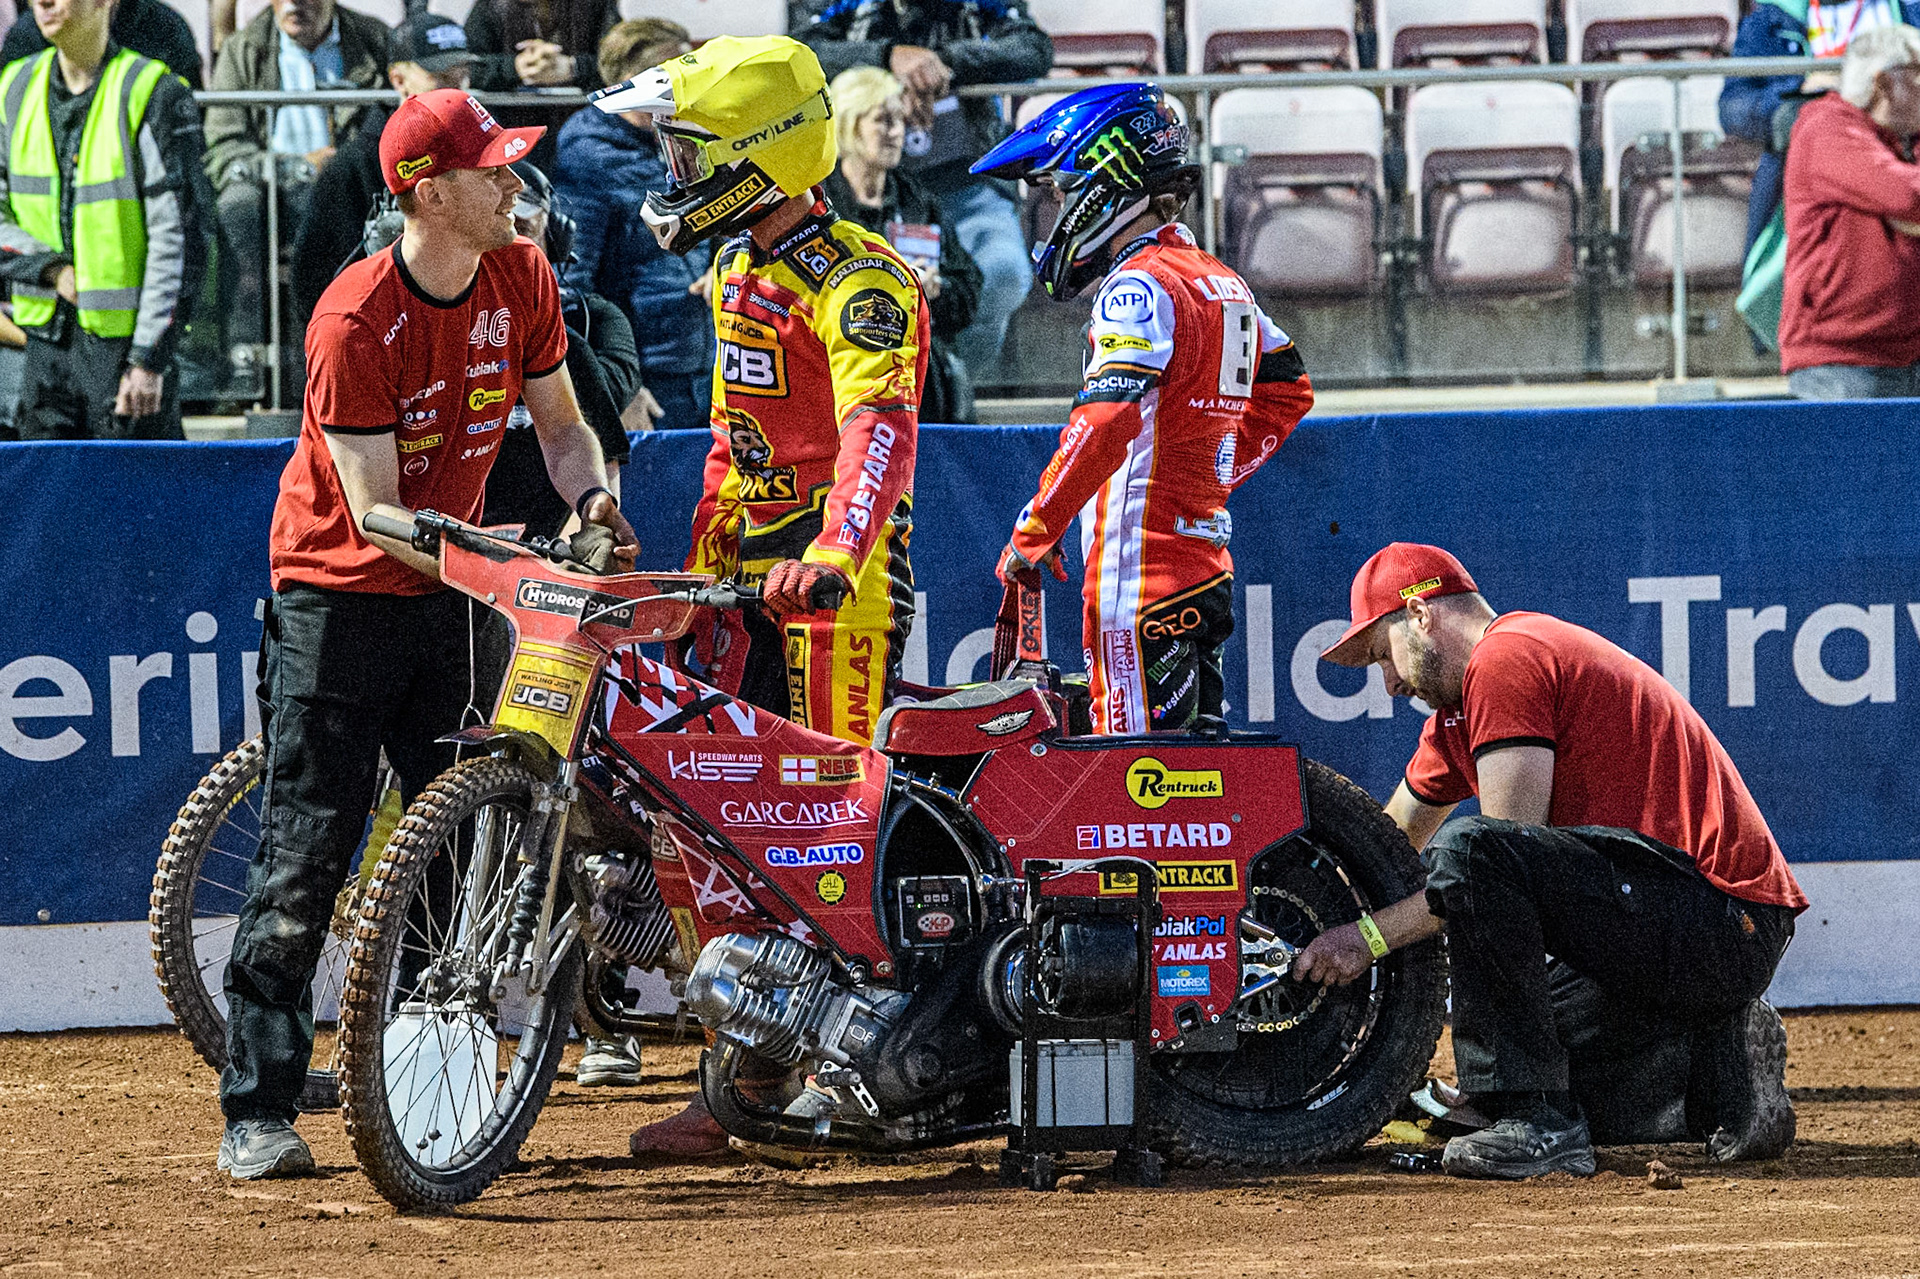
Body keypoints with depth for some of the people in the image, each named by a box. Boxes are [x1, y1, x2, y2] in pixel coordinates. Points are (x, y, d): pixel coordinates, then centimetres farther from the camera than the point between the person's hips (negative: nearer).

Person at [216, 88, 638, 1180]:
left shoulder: (521, 280, -4)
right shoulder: (356, 322, -22)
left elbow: (560, 422, 9)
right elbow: (375, 514, -24)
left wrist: (591, 497, -12)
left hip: (449, 595, 6)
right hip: (340, 593, -6)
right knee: (307, 854, -8)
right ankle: (259, 1114, -7)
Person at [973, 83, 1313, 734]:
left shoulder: (1141, 286, -12)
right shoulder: (1221, 283, 16)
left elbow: (1106, 421, -24)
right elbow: (1287, 391, 30)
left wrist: (1032, 533, -18)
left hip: (1140, 565, -9)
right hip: (1206, 557, 9)